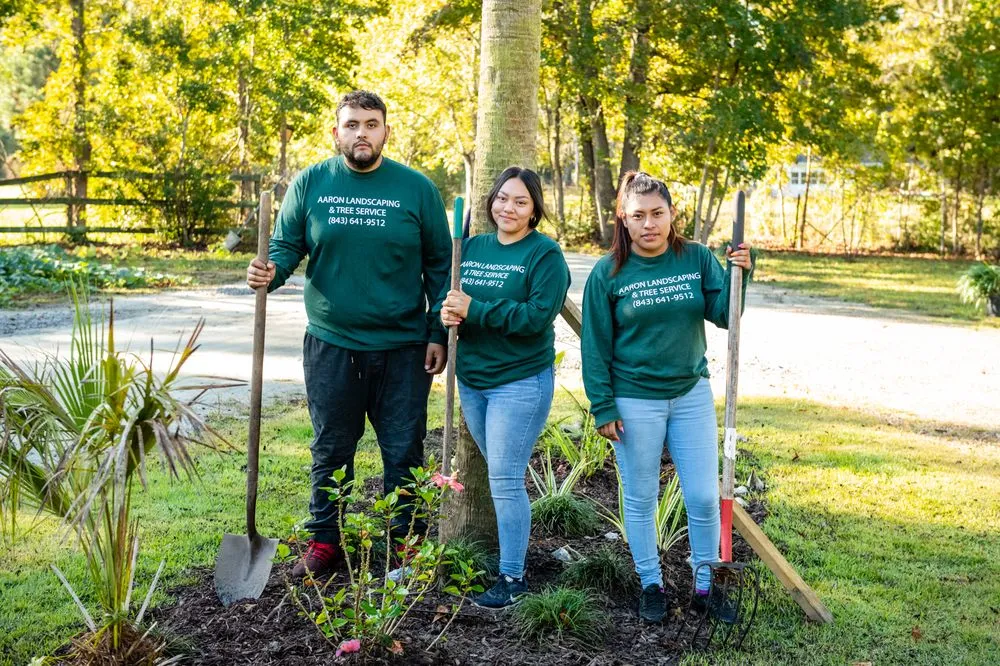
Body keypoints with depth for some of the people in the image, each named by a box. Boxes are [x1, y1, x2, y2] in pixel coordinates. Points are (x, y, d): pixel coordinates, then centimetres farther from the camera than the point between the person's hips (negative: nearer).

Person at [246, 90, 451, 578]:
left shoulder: (417, 189, -2)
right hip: (330, 344, 1)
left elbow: (438, 265, 2)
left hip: (402, 346, -1)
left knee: (403, 453, 8)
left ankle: (403, 543, 24)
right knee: (330, 451, 13)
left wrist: (439, 334, -2)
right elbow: (286, 246, 4)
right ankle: (325, 541, 28)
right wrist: (268, 273, -19)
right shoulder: (310, 183, 1)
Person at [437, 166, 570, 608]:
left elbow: (538, 316, -20)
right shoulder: (472, 247, 9)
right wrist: (448, 314, -12)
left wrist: (474, 310, -22)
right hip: (471, 378, 7)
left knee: (505, 480, -7)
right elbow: (449, 298, 12)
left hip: (520, 383, -6)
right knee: (498, 474, 17)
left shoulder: (545, 254, -10)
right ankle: (508, 550, 33)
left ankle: (513, 576, 3)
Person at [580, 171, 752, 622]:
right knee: (640, 499, 10)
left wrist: (739, 274, -21)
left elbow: (724, 316, -5)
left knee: (704, 497, 4)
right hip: (635, 402, -2)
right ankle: (651, 584, 27)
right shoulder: (608, 273, -8)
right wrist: (603, 408, -6)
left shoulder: (697, 259, -2)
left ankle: (705, 582, 24)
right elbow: (596, 347, -4)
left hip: (691, 394, 2)